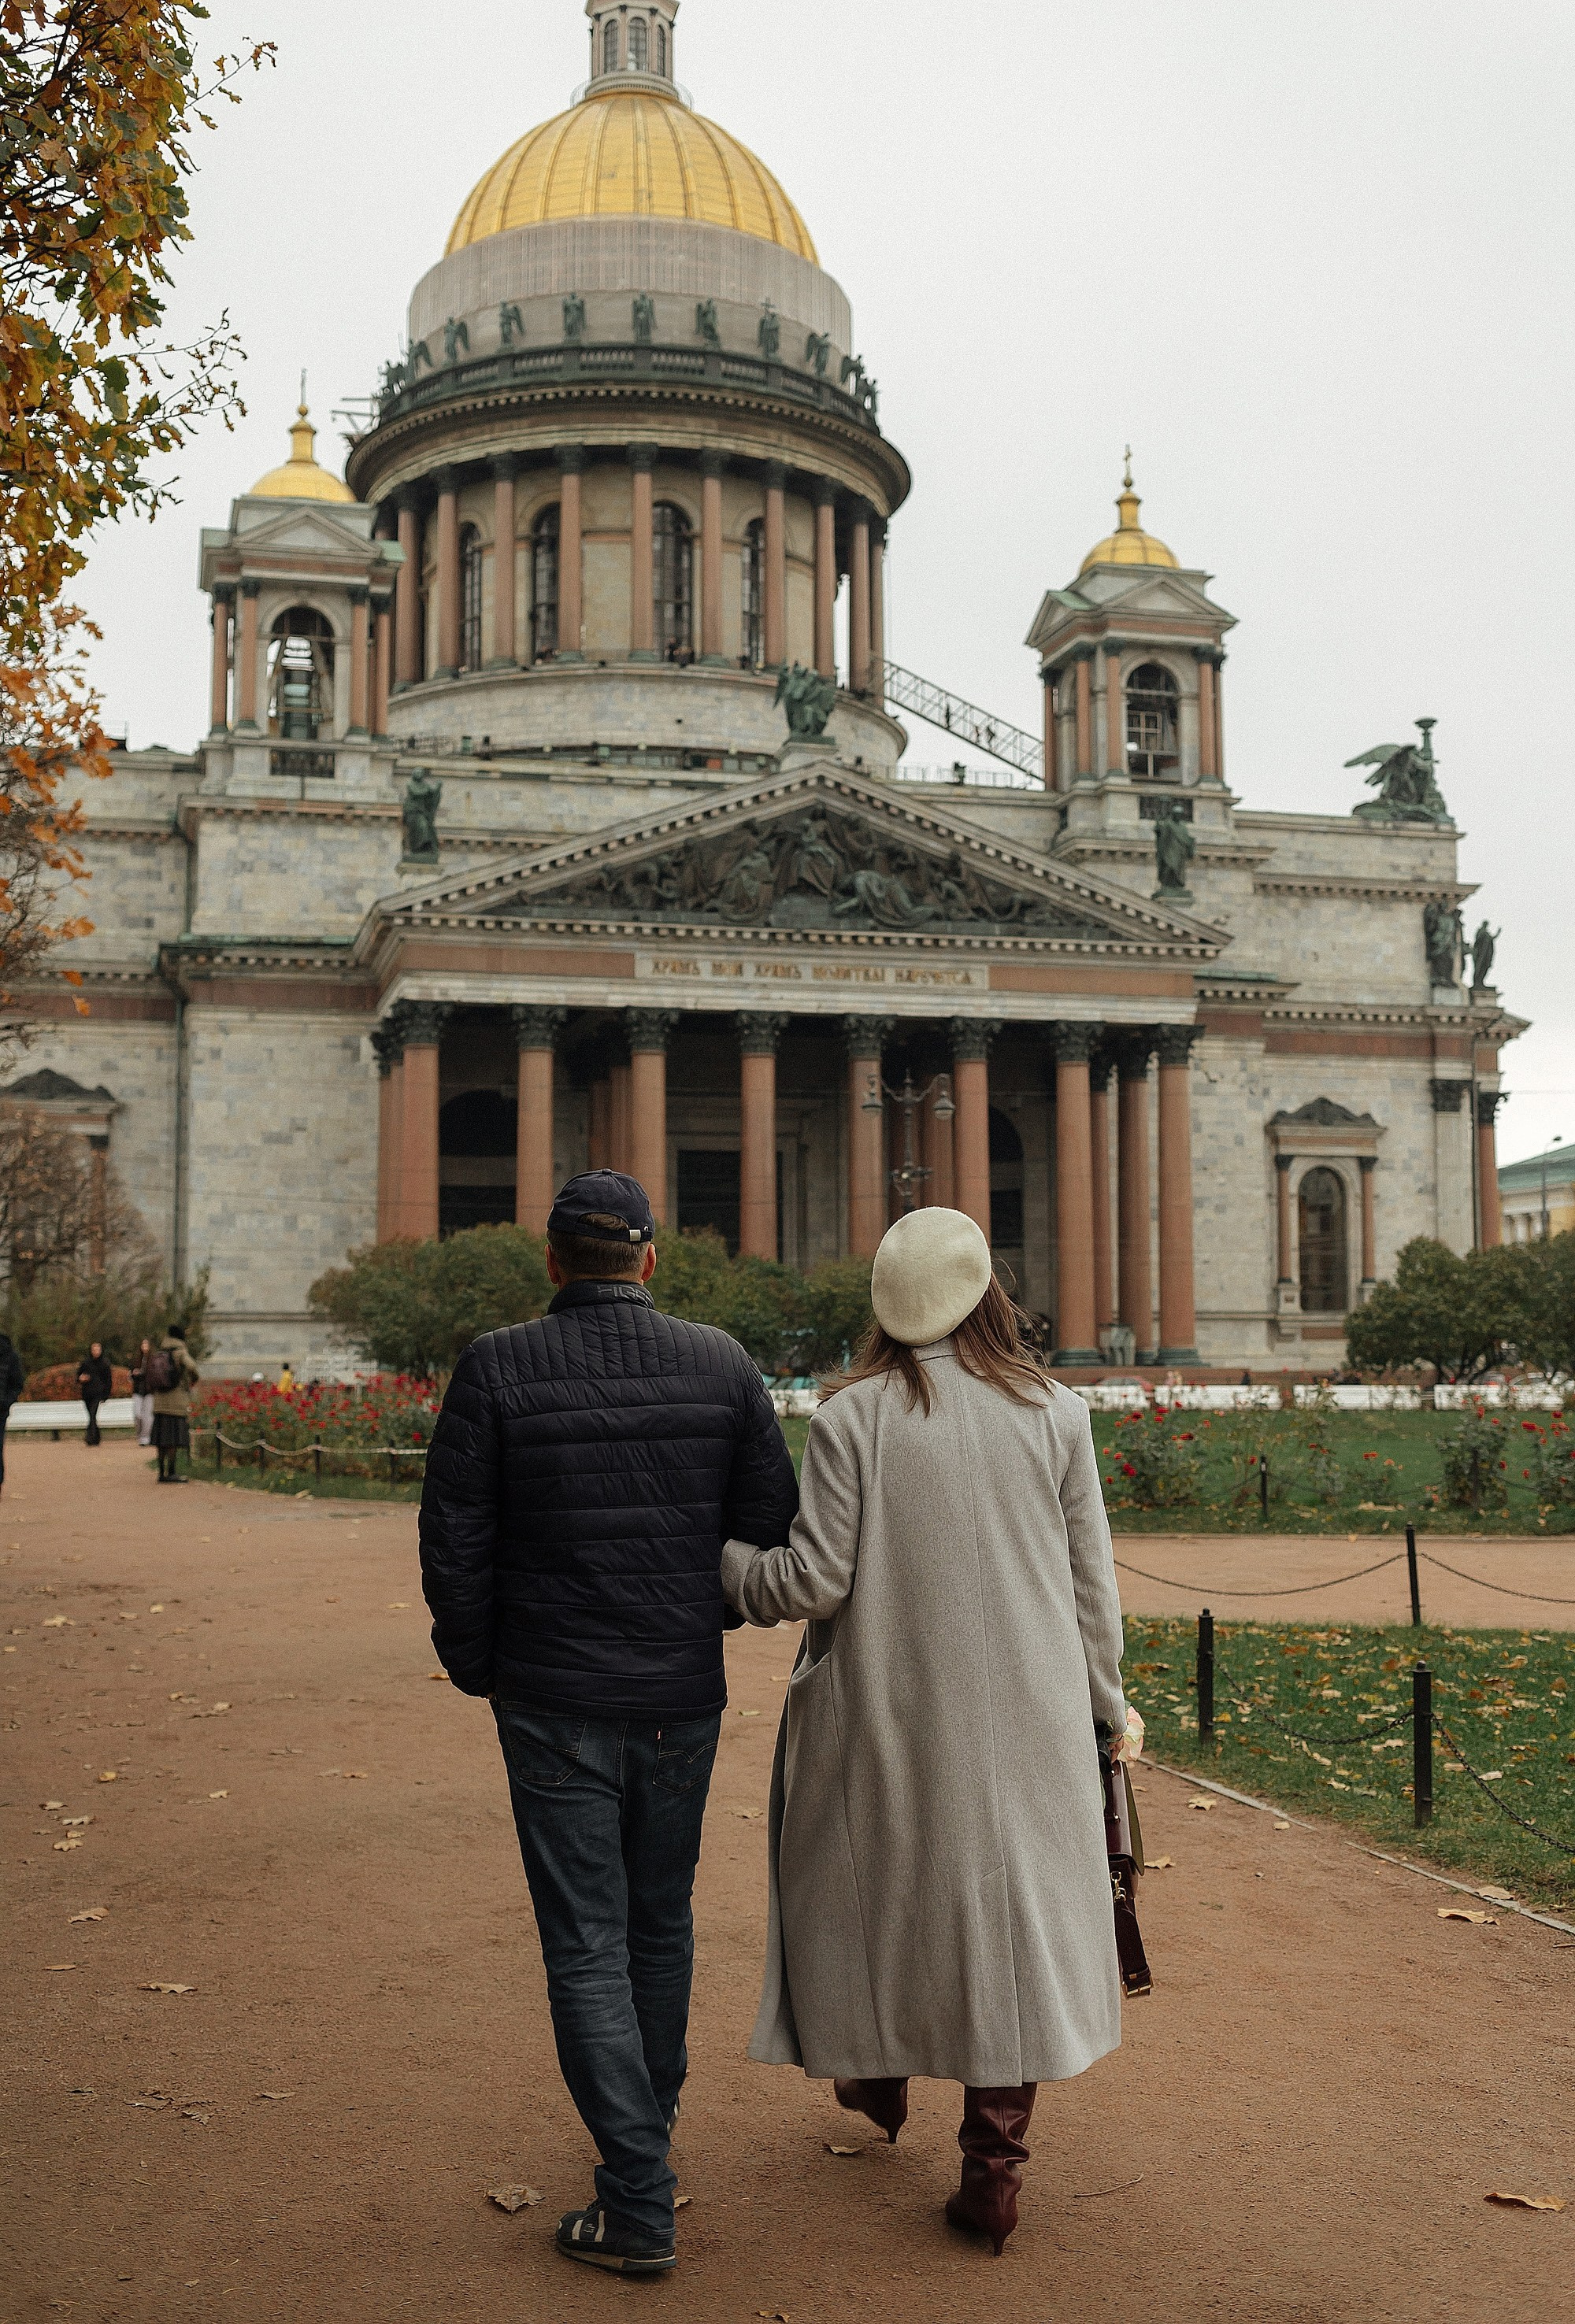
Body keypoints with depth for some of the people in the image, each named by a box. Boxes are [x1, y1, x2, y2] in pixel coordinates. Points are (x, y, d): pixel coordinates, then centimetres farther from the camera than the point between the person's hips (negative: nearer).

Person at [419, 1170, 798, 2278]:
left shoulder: (496, 1368, -9)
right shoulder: (722, 1365, -2)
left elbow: (455, 1542, -8)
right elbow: (773, 1523, 1)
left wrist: (477, 1668, 7)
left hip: (554, 1705, -3)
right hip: (683, 1700, 3)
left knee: (587, 1944, 4)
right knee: (662, 1922, 21)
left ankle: (638, 2203, 5)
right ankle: (649, 2130, 39)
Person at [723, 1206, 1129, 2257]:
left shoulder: (852, 1418, -9)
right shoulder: (1055, 1413, -3)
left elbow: (814, 1579, -11)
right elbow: (1090, 1587, 1)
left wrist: (723, 1559, 7)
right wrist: (1104, 1711, 13)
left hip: (891, 1714, -1)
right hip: (1025, 1715, 1)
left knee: (885, 1882, 20)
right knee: (1010, 1899, 8)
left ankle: (879, 2073, 42)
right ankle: (995, 2160, 9)